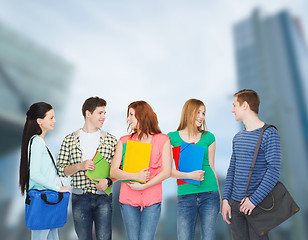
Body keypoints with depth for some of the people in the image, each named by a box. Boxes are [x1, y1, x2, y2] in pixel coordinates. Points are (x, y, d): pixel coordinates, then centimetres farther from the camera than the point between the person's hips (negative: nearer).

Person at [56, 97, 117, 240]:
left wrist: (108, 181, -12)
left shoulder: (110, 140, 3)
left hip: (103, 197, 0)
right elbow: (60, 169, 3)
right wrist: (80, 166, -13)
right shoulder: (70, 140, 3)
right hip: (79, 198, 0)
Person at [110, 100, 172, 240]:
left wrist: (143, 186, -13)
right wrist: (136, 176, -16)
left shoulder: (162, 140, 1)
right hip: (128, 200, 2)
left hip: (152, 201, -2)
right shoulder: (124, 141, 6)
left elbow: (166, 172, -4)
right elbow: (113, 172, -1)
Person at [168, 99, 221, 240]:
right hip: (185, 196, -1)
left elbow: (211, 167, 12)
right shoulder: (172, 138, 1)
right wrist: (189, 175, -16)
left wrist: (219, 196, 13)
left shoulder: (208, 137, 7)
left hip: (209, 195, 2)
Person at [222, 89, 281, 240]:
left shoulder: (269, 134, -9)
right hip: (235, 204, 6)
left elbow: (274, 170, -15)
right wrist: (225, 199, 6)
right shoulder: (237, 137, 12)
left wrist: (254, 199, -19)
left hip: (257, 204, -6)